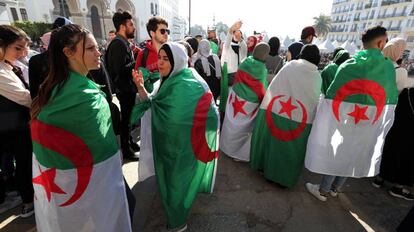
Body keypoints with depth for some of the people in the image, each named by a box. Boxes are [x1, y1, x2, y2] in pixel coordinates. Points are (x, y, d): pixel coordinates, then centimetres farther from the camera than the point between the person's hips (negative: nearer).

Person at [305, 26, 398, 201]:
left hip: (342, 120, -4)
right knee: (351, 155, 18)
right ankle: (335, 188, 34)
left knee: (333, 152, 9)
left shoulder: (348, 65, -12)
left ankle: (323, 190, 22)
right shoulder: (389, 68, -1)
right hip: (369, 126, 4)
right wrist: (379, 122, 17)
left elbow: (332, 95, -13)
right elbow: (391, 100, 6)